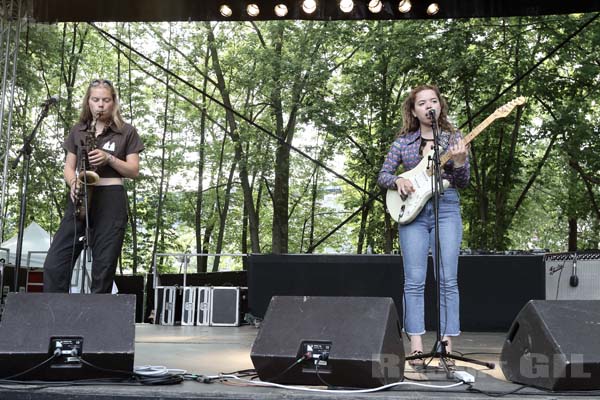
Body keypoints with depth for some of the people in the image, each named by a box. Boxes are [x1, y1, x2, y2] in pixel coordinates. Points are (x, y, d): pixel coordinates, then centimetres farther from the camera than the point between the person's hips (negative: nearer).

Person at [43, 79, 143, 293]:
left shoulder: (127, 132, 6)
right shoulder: (78, 131, 15)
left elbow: (134, 171, 3)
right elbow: (68, 167, 15)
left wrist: (109, 158, -13)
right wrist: (73, 182, -8)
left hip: (111, 200, -3)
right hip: (81, 198, 3)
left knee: (104, 267, -5)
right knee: (54, 263, -9)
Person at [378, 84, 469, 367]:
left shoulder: (453, 139, 9)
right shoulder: (403, 141, 10)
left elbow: (462, 184, 5)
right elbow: (382, 176, 11)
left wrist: (459, 163, -15)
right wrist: (398, 180, -10)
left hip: (446, 209, 0)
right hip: (413, 211, 0)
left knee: (448, 280, -4)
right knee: (414, 281, -4)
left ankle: (446, 344, -1)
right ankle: (416, 346, -2)